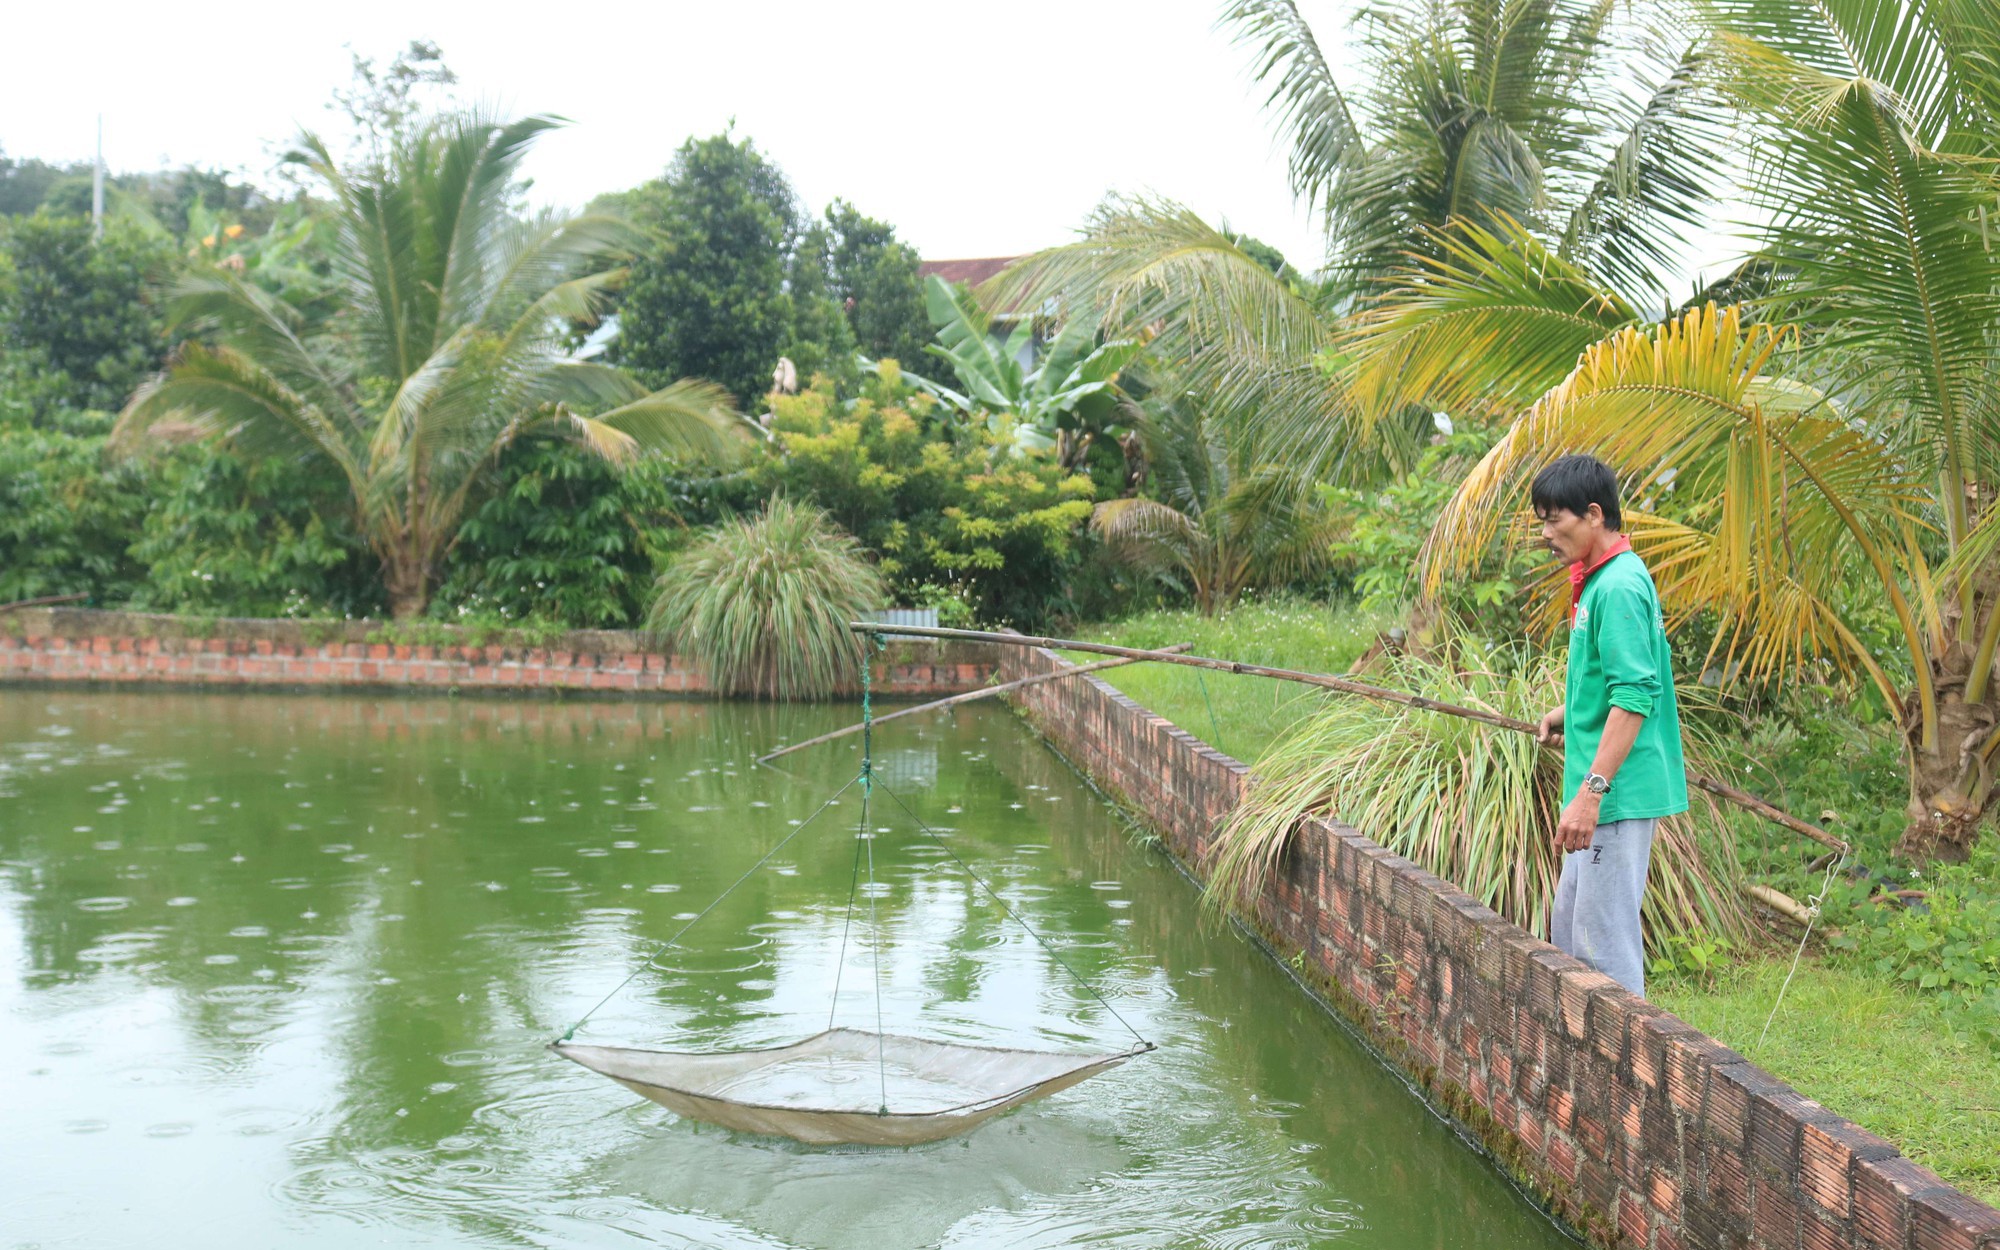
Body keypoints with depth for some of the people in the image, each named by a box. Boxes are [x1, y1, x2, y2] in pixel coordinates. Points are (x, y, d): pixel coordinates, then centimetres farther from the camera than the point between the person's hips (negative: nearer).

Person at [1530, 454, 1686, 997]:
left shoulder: (1619, 586, -17)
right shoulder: (1598, 580, 15)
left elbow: (1635, 697, -24)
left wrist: (1591, 791, -26)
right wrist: (1570, 712, 16)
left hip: (1620, 795, -11)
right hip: (1606, 794, 11)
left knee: (1606, 942, -5)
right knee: (1568, 932, 19)